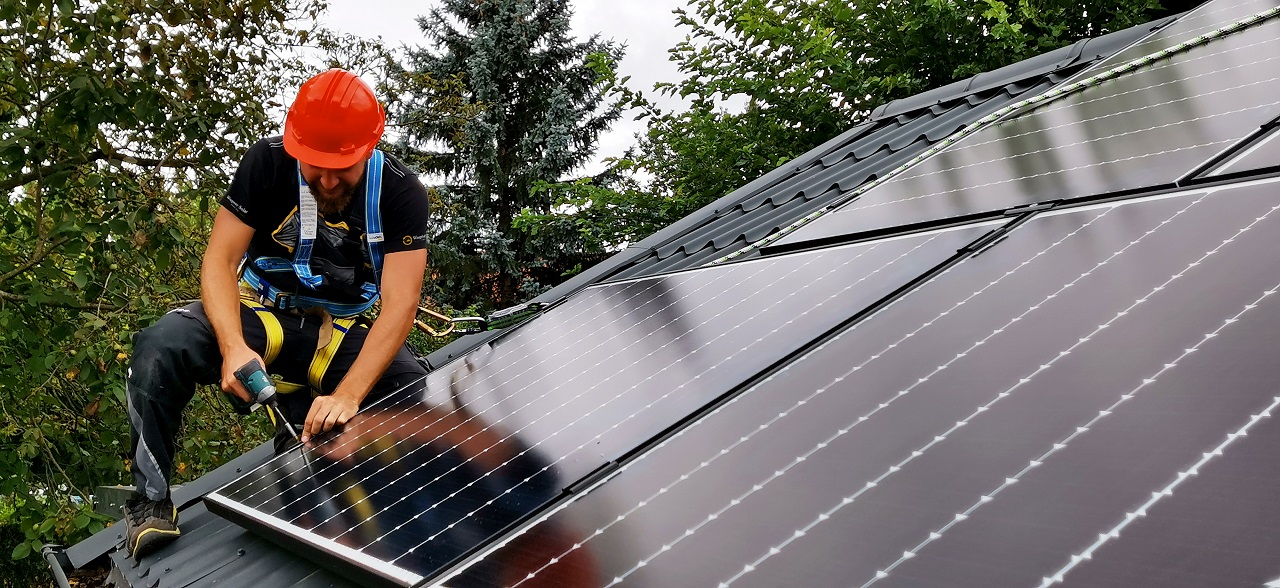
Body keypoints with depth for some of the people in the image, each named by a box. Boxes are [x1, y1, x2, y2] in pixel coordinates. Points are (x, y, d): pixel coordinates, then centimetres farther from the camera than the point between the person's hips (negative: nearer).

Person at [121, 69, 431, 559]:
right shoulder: (267, 163, -11)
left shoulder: (400, 193, -13)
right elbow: (219, 260, -13)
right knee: (161, 345, -30)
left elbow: (399, 304, -21)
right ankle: (150, 501, -14)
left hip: (343, 335, 1)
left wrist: (347, 396, -35)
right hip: (260, 315, 0)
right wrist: (234, 346, -33)